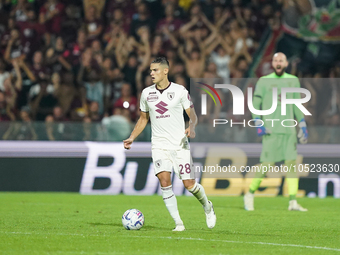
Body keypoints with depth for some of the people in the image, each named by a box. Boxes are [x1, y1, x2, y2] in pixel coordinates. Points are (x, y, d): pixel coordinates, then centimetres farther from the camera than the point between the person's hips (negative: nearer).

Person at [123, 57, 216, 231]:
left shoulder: (180, 91, -3)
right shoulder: (146, 93, 6)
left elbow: (192, 115, 1)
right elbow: (143, 119, 18)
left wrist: (192, 127, -21)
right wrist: (132, 138, 5)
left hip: (180, 144, -2)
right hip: (159, 144, 2)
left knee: (189, 184, -5)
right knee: (164, 180, -17)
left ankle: (207, 207, 27)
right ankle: (178, 223, -11)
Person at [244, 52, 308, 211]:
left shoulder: (293, 81, 13)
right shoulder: (264, 81, 4)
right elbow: (255, 104, 4)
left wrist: (303, 126, 13)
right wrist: (258, 124, -8)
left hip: (289, 130, 3)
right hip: (270, 130, -3)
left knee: (291, 162, -5)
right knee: (267, 165, -6)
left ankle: (293, 202, -5)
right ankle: (250, 194, 13)